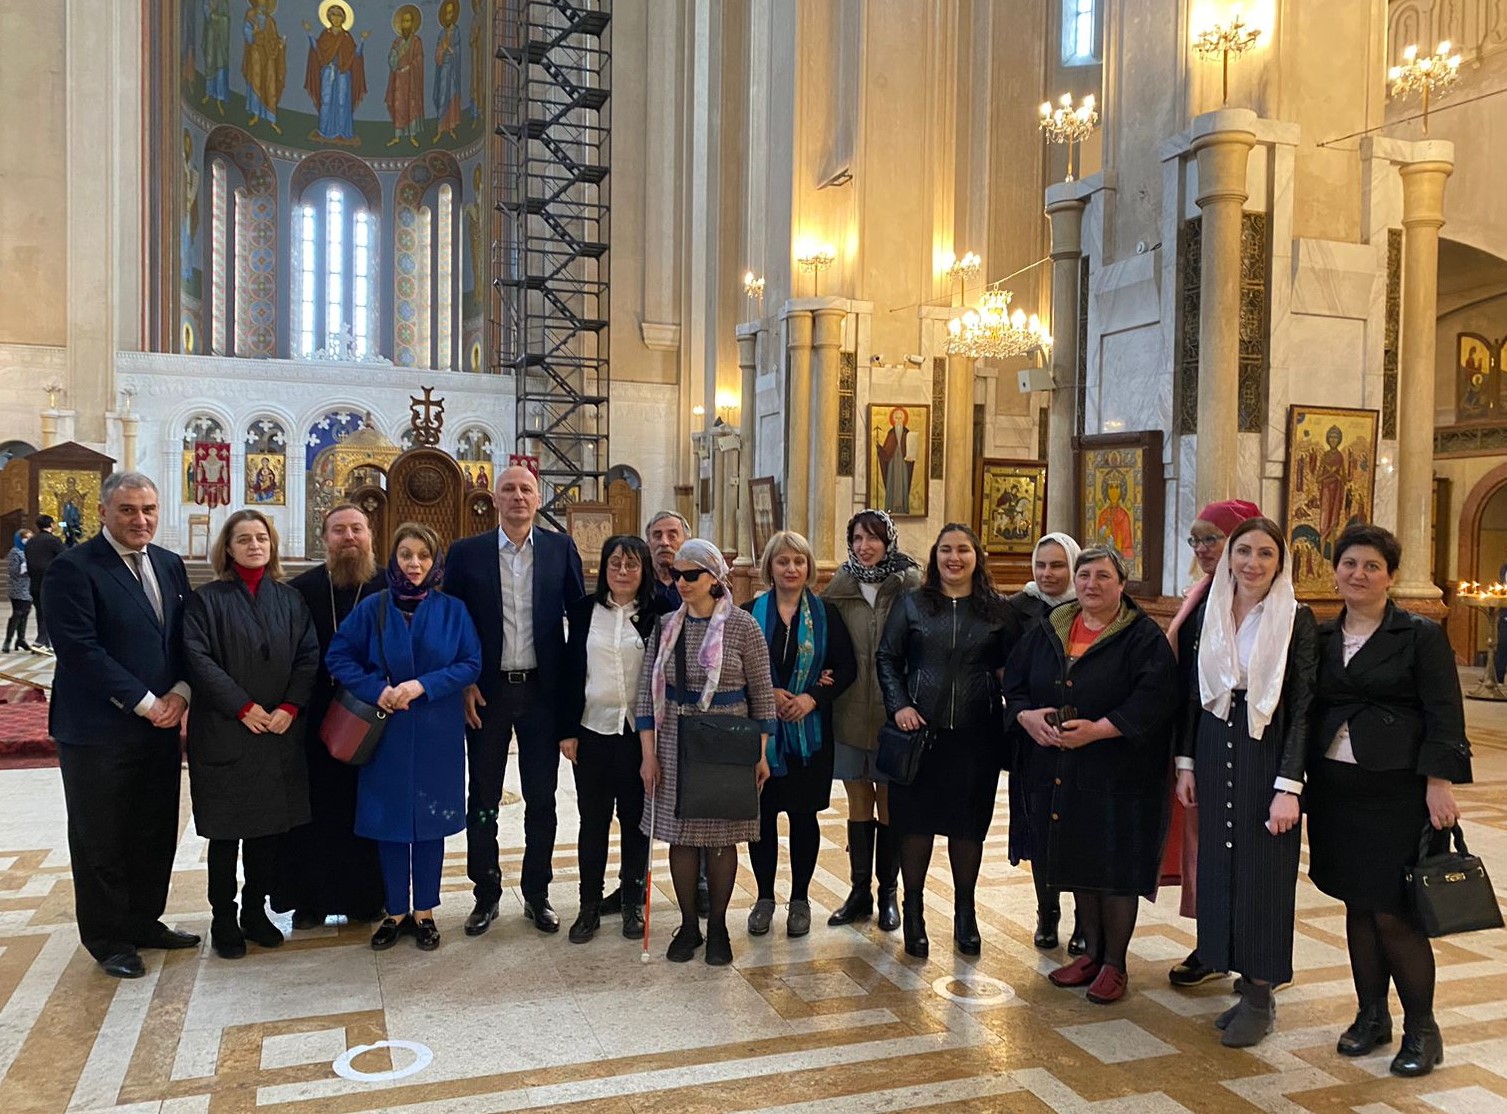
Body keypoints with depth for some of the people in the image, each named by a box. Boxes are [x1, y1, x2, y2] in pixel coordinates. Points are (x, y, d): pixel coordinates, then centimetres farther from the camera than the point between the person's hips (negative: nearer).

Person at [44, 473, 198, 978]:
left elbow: (188, 638, 10)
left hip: (160, 726, 6)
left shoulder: (170, 565, 9)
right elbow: (79, 649, -17)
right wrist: (143, 703, -17)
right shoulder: (73, 568, -11)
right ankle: (108, 938, 23)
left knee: (156, 835, 14)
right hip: (98, 730, -6)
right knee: (101, 841, 8)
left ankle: (144, 922, 31)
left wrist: (180, 693, -7)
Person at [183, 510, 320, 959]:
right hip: (223, 732, -3)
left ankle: (256, 911, 23)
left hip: (280, 732, 3)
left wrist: (289, 707, -9)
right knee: (225, 831, 3)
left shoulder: (290, 599, 8)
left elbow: (309, 656, 4)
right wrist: (243, 707, -15)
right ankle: (224, 919, 16)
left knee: (269, 827, 9)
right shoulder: (207, 599, -1)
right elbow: (198, 659, -10)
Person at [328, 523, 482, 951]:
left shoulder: (452, 611, 0)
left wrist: (423, 685, -16)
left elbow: (472, 663, -4)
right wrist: (376, 690, -14)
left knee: (430, 821, 6)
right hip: (387, 734, 0)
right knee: (390, 821, 6)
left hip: (437, 736, 0)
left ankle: (424, 912, 20)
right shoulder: (372, 608, 0)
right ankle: (396, 912, 20)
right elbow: (338, 657, 1)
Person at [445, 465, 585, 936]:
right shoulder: (467, 552, 0)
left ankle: (537, 893, 23)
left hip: (542, 690, 1)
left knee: (541, 799, 9)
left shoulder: (561, 548, 2)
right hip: (486, 693, 0)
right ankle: (486, 894, 23)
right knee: (483, 799, 8)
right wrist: (463, 683, -5)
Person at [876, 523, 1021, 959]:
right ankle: (913, 913, 19)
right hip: (920, 728, 0)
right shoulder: (912, 604, 3)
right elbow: (886, 658, 4)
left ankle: (965, 913, 26)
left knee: (968, 822, 9)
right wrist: (899, 705, -8)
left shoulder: (999, 610, 5)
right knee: (915, 818, 4)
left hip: (976, 734, 1)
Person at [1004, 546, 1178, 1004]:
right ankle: (1092, 953, 30)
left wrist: (1097, 729, -25)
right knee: (1078, 865, 14)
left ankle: (1114, 963, 18)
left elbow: (1154, 699, -18)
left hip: (1119, 776, -5)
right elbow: (1014, 684, 9)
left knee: (1116, 871, 2)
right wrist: (1028, 716, -11)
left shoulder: (1144, 636, -7)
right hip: (1059, 773, 5)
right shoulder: (1047, 630, 8)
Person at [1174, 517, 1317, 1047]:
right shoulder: (1209, 614, 6)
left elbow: (1302, 707, -10)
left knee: (1263, 875, 2)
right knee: (1221, 868, 10)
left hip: (1266, 759, -4)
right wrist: (1186, 762, 7)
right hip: (1215, 758, 5)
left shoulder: (1297, 620, -7)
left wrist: (1289, 787, -15)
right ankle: (1245, 980, 24)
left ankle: (1260, 996, 15)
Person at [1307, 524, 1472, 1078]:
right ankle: (1371, 1015, 26)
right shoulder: (1323, 638, 9)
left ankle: (1422, 1030, 13)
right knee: (1358, 906, 12)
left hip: (1395, 789, -4)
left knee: (1393, 912, -4)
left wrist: (1439, 783, -15)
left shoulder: (1421, 635, -3)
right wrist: (1297, 783, 8)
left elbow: (1444, 716, -7)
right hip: (1335, 787, 5)